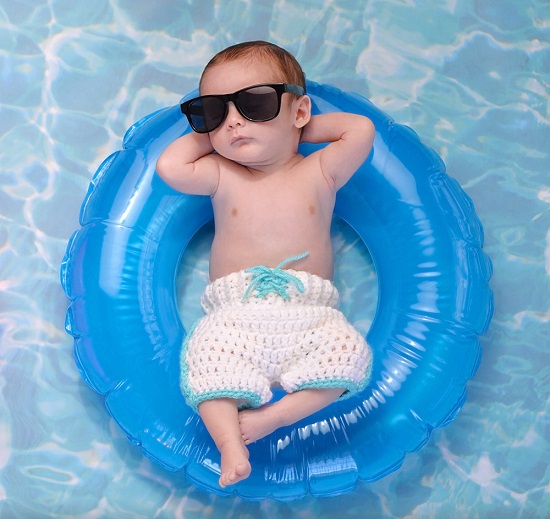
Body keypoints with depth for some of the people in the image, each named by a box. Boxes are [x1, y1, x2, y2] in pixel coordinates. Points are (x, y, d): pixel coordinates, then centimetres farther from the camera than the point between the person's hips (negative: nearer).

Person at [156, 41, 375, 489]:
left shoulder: (319, 172, 12)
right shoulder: (221, 176, 13)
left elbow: (362, 130, 0)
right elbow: (169, 166, 0)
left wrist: (301, 129, 10)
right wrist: (208, 132, 11)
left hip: (308, 316, 1)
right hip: (234, 314, 0)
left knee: (349, 353, -26)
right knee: (208, 353, -30)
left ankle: (272, 416, -22)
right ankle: (229, 443, -27)